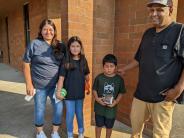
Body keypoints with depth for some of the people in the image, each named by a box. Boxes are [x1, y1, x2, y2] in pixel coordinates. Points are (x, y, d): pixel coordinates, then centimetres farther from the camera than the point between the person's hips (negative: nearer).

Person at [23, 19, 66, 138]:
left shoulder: (60, 46, 2)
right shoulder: (34, 44, -7)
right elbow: (26, 65, -5)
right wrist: (29, 84, -8)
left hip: (56, 85, 3)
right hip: (39, 86, -2)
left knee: (59, 108, 8)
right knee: (40, 110, 14)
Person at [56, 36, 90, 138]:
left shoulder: (83, 60, -1)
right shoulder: (66, 61, -11)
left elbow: (86, 76, 7)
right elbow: (61, 78, -12)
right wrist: (58, 92, -15)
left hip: (80, 92, 3)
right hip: (69, 92, -2)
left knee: (79, 113, 19)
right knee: (70, 114, 9)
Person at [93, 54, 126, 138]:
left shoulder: (119, 79, -9)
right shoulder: (99, 77, -11)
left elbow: (121, 93, -2)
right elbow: (94, 90, -3)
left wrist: (116, 101, -16)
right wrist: (97, 99, -18)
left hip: (112, 107, 1)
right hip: (99, 107, 0)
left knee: (109, 126, 21)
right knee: (99, 125, 19)